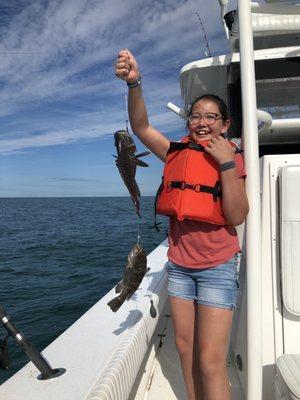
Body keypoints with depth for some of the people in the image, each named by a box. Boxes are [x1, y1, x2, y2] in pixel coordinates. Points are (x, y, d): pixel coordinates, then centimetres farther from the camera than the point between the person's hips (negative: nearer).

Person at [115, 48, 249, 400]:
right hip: (179, 265, 4)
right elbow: (141, 127, -10)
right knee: (185, 349, 16)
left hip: (217, 268, -3)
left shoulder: (233, 160, -4)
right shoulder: (178, 153, 3)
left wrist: (226, 164, -21)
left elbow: (237, 217, -14)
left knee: (211, 361, 0)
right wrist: (134, 83, -25)